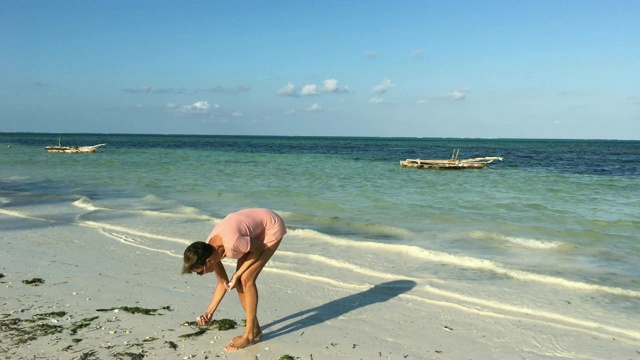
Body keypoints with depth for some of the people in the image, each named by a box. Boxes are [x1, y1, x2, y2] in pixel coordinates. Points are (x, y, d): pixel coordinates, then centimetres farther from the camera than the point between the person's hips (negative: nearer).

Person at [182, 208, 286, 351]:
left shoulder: (232, 242, -37)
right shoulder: (209, 249, -11)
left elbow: (259, 248, -17)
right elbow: (223, 283, 2)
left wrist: (237, 274, -16)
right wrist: (209, 313, -3)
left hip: (272, 227, -7)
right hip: (256, 228, 7)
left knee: (246, 279, -13)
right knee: (239, 281, 2)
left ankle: (250, 334, -2)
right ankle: (255, 329, 17)